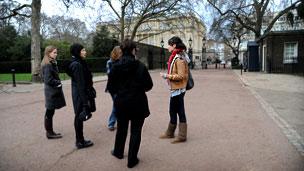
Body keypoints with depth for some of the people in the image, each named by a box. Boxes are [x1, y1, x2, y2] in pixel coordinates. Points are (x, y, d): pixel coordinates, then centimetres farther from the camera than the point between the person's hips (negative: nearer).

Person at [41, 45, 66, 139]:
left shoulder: (52, 63, 13)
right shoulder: (48, 65, -16)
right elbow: (48, 79, -22)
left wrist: (57, 83, 4)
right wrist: (58, 83, -10)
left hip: (53, 91, 9)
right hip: (51, 92, -9)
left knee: (50, 112, 15)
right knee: (50, 112, 1)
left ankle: (50, 132, 25)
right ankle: (49, 133, 12)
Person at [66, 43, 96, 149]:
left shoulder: (78, 63, 11)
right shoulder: (77, 65, -18)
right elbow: (80, 84, -22)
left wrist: (88, 96, 18)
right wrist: (85, 100, -22)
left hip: (78, 94, 10)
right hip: (80, 95, -10)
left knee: (78, 117, 15)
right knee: (79, 117, 1)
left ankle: (80, 140, 27)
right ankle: (80, 142, 15)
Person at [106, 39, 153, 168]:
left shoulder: (115, 67, -8)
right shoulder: (140, 66, -15)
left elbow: (110, 87, -4)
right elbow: (149, 85, -11)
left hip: (121, 103, 3)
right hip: (138, 103, -3)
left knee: (121, 128, 23)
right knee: (136, 131, 10)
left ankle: (118, 152, 43)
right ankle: (132, 160, 20)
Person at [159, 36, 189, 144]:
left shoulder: (179, 59, -17)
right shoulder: (176, 57, 12)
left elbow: (181, 76, -21)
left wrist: (167, 76, -17)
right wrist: (168, 75, 6)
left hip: (178, 89, -10)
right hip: (175, 89, 10)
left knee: (180, 112, 0)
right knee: (173, 111, 18)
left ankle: (182, 136, 12)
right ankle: (170, 133, 33)